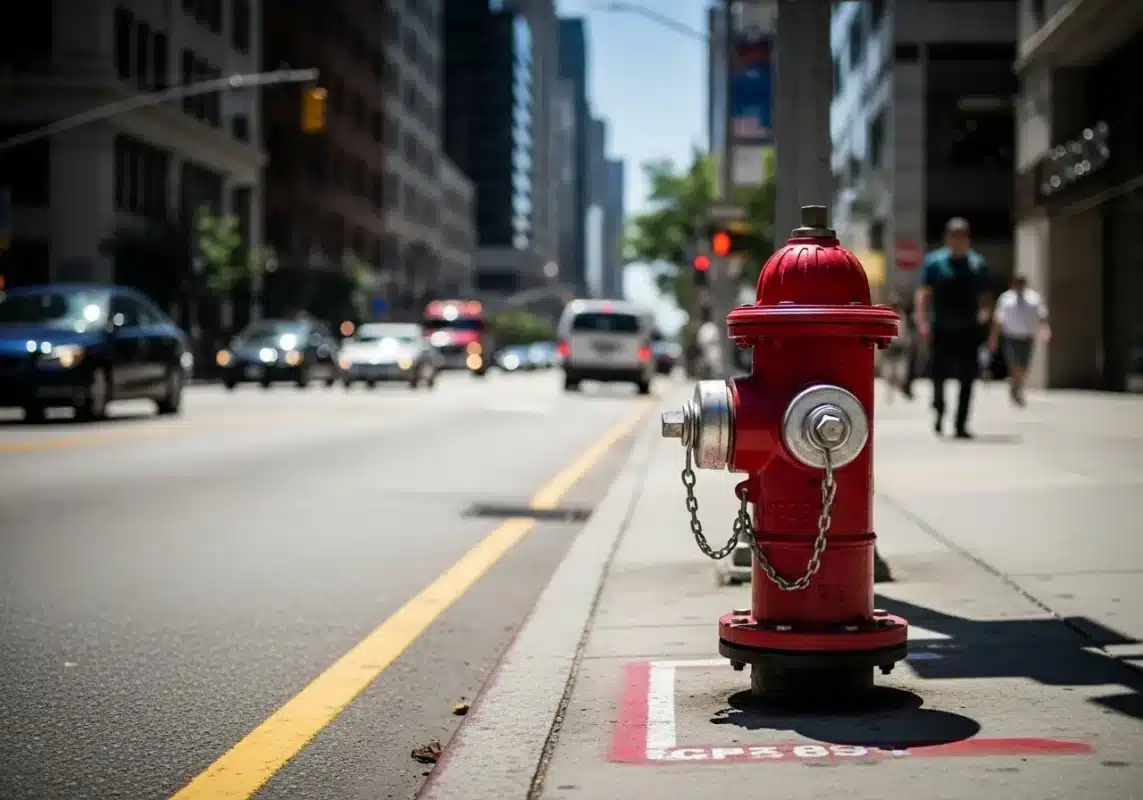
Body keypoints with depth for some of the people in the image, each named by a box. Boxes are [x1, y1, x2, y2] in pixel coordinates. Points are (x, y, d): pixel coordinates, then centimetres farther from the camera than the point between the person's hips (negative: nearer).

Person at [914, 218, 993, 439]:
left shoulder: (978, 264, 11)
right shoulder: (934, 261, 4)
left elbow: (985, 296, 16)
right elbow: (923, 294, 0)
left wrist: (985, 311, -6)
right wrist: (923, 321, -12)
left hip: (968, 329, 2)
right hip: (941, 329, -2)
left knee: (967, 379, -2)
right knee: (938, 375, -5)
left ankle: (961, 425, 4)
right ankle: (939, 410, 25)